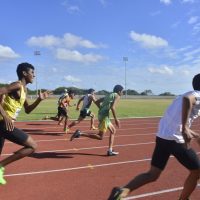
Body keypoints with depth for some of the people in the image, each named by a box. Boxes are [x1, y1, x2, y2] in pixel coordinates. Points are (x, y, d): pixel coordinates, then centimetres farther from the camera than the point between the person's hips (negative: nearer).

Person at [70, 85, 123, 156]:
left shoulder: (109, 95, 23)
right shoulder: (117, 96, -3)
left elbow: (96, 102, 22)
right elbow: (112, 107, -20)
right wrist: (116, 119, -15)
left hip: (101, 114, 9)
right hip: (104, 116, -9)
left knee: (113, 130, 20)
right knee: (100, 137, -5)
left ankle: (110, 151, 18)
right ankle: (80, 133, -12)